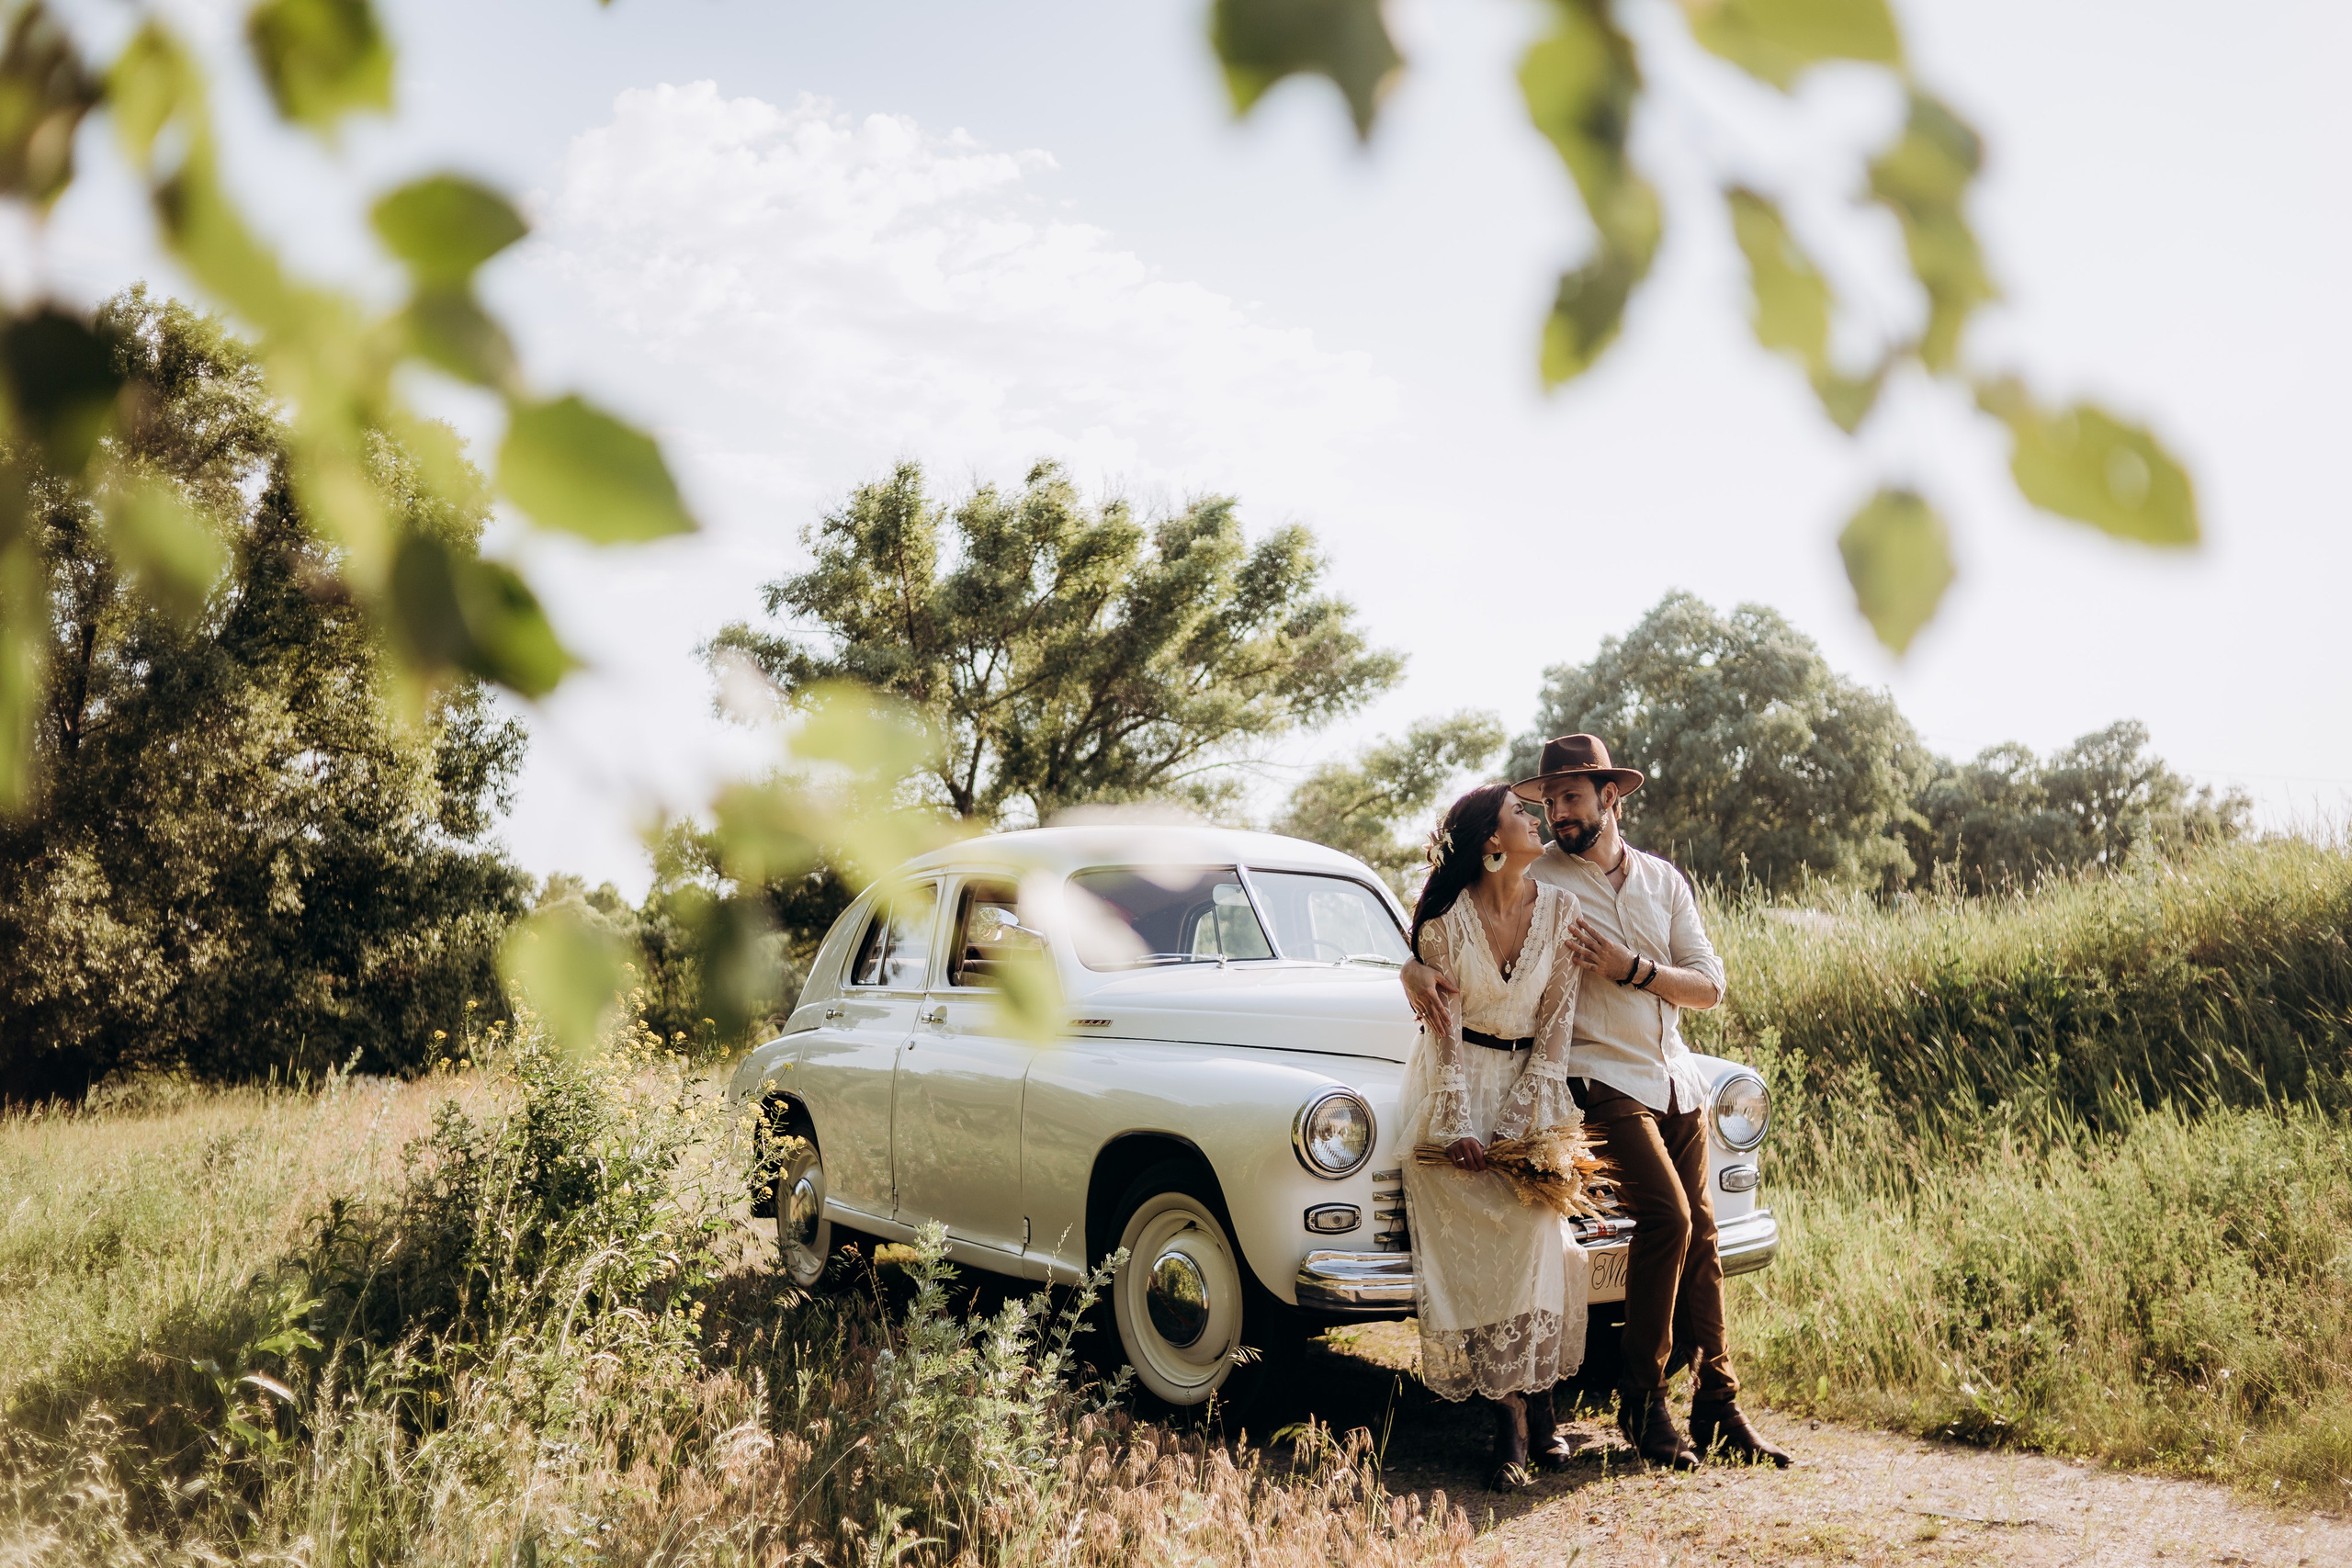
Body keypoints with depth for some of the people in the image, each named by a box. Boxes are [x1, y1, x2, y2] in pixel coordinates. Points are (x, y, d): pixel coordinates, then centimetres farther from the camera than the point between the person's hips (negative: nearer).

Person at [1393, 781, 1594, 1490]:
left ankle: (1533, 1404, 3)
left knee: (1536, 1236, -10)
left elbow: (1555, 1025, -4)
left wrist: (1517, 1123, -10)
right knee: (1467, 1249, -7)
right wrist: (1459, 1128, -15)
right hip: (1454, 1088, -2)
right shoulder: (1446, 919, -13)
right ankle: (1514, 1415, 0)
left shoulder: (1560, 911, -5)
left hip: (1530, 1086, 2)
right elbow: (1444, 1026, -10)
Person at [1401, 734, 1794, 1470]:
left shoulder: (1663, 879, 10)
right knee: (1666, 1216, -19)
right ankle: (1641, 1401, -5)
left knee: (1700, 1237, 5)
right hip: (1600, 1078, -5)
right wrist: (1417, 970, -31)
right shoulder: (1533, 880, -3)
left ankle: (1718, 1412, 15)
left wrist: (1630, 969, -11)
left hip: (1677, 1080, 5)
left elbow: (1709, 985, 6)